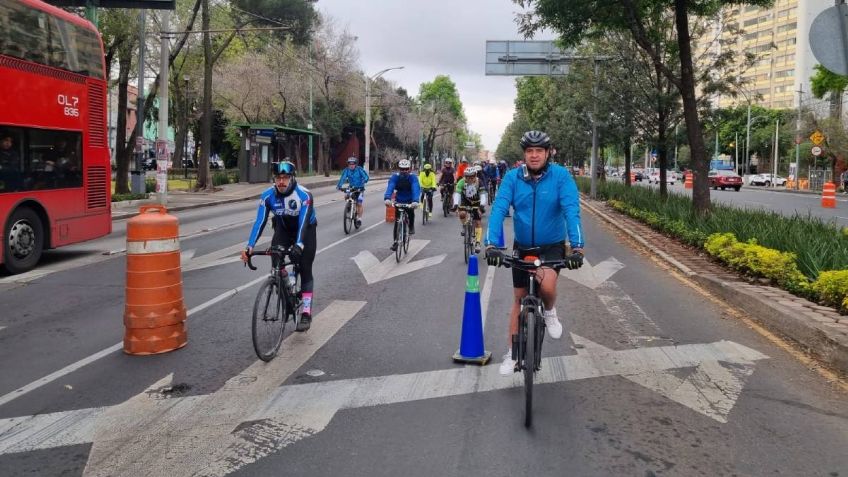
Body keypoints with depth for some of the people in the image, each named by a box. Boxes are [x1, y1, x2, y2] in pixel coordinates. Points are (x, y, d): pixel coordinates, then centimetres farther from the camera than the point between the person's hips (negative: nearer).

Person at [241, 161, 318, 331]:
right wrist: (249, 246, -38)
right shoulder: (268, 195, -21)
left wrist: (299, 245, -56)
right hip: (283, 229, 3)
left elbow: (303, 222, -40)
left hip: (305, 230, -3)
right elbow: (260, 222, -27)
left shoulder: (304, 195, -30)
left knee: (305, 270, -8)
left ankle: (306, 313, -3)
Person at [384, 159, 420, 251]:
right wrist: (387, 198, -53)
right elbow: (390, 187, -33)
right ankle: (395, 241, 4)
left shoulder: (412, 177, -21)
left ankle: (411, 227, 1)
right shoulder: (395, 177, -18)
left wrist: (415, 201, -55)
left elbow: (416, 189, -36)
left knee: (411, 212, -29)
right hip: (399, 201, 1)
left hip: (410, 201, -1)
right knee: (397, 221, -5)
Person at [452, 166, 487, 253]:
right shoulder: (462, 182, -25)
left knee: (477, 223, -6)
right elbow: (457, 193, -33)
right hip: (465, 201, 1)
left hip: (476, 202, -1)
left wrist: (482, 205, -47)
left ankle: (477, 243, -1)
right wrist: (455, 204, -48)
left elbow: (483, 194, -32)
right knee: (462, 214, -29)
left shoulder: (479, 182, -26)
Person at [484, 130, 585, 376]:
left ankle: (550, 312, 8)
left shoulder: (560, 175, -14)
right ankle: (512, 353, 25)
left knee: (547, 285, -29)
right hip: (522, 247, 2)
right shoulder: (513, 177, -11)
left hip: (552, 246, -2)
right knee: (519, 298, 9)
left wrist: (577, 247, -35)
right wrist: (491, 245, -33)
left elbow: (571, 210, -23)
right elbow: (499, 210, -19)